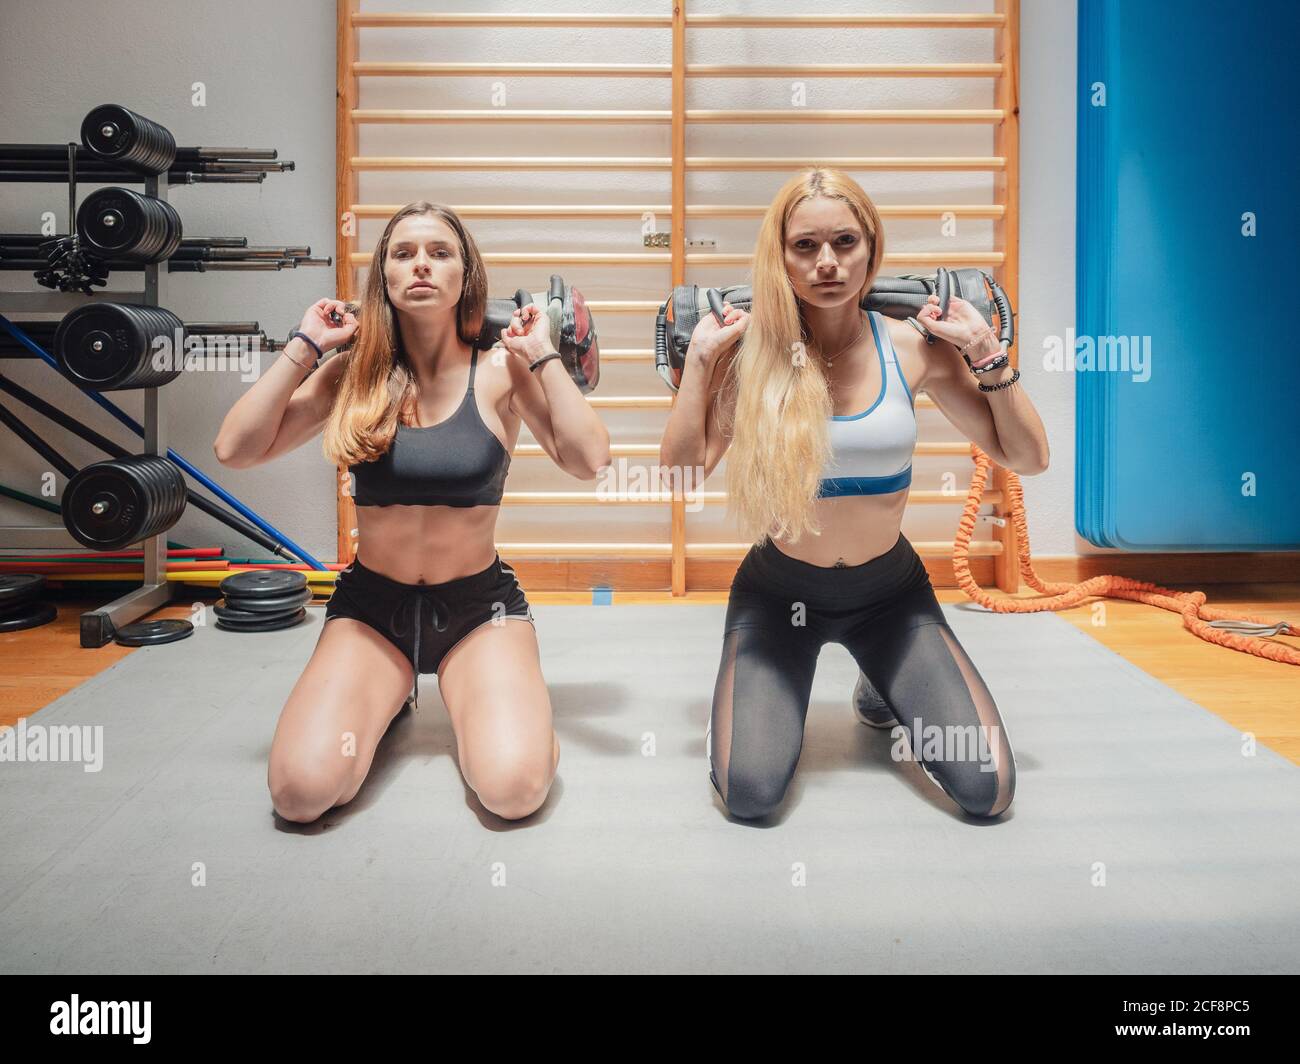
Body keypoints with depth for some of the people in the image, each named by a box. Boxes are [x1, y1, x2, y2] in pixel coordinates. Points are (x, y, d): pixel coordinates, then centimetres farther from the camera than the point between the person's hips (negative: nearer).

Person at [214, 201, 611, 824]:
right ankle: (383, 701, 16)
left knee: (515, 789, -24)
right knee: (301, 792, -17)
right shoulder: (355, 374, -1)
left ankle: (475, 700, 11)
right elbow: (235, 450, -10)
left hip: (479, 606, -1)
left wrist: (544, 355, -14)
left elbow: (587, 460, -18)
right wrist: (304, 346, -8)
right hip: (370, 604, 2)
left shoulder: (500, 373, -5)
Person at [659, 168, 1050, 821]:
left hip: (889, 590, 2)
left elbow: (1027, 458, -4)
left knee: (987, 790, -7)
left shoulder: (912, 348, -9)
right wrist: (699, 356, -19)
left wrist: (984, 351, -14)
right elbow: (680, 473, -17)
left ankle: (883, 690, 25)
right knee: (749, 794, -18)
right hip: (779, 590, -1)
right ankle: (751, 690, 17)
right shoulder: (753, 352, -12)